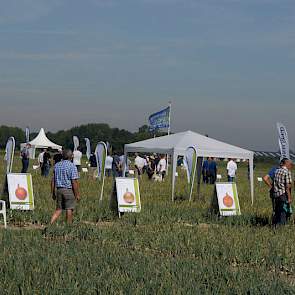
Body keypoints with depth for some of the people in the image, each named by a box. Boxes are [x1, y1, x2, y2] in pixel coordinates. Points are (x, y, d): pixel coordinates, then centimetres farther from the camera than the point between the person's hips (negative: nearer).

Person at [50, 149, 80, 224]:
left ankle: (51, 223, -3)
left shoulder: (57, 165, 8)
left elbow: (53, 181, 10)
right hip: (69, 190, -5)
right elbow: (74, 182, -13)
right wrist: (77, 194, -8)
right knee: (69, 210, 3)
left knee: (58, 209, 11)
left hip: (59, 189, 5)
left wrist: (53, 193, 16)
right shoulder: (72, 166, -10)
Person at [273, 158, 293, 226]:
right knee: (283, 213, -2)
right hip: (283, 194, -7)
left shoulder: (277, 171, 12)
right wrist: (289, 198, -13)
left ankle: (275, 225, 17)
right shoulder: (287, 172, -11)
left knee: (277, 212, 14)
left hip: (276, 194, 7)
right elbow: (287, 186, -14)